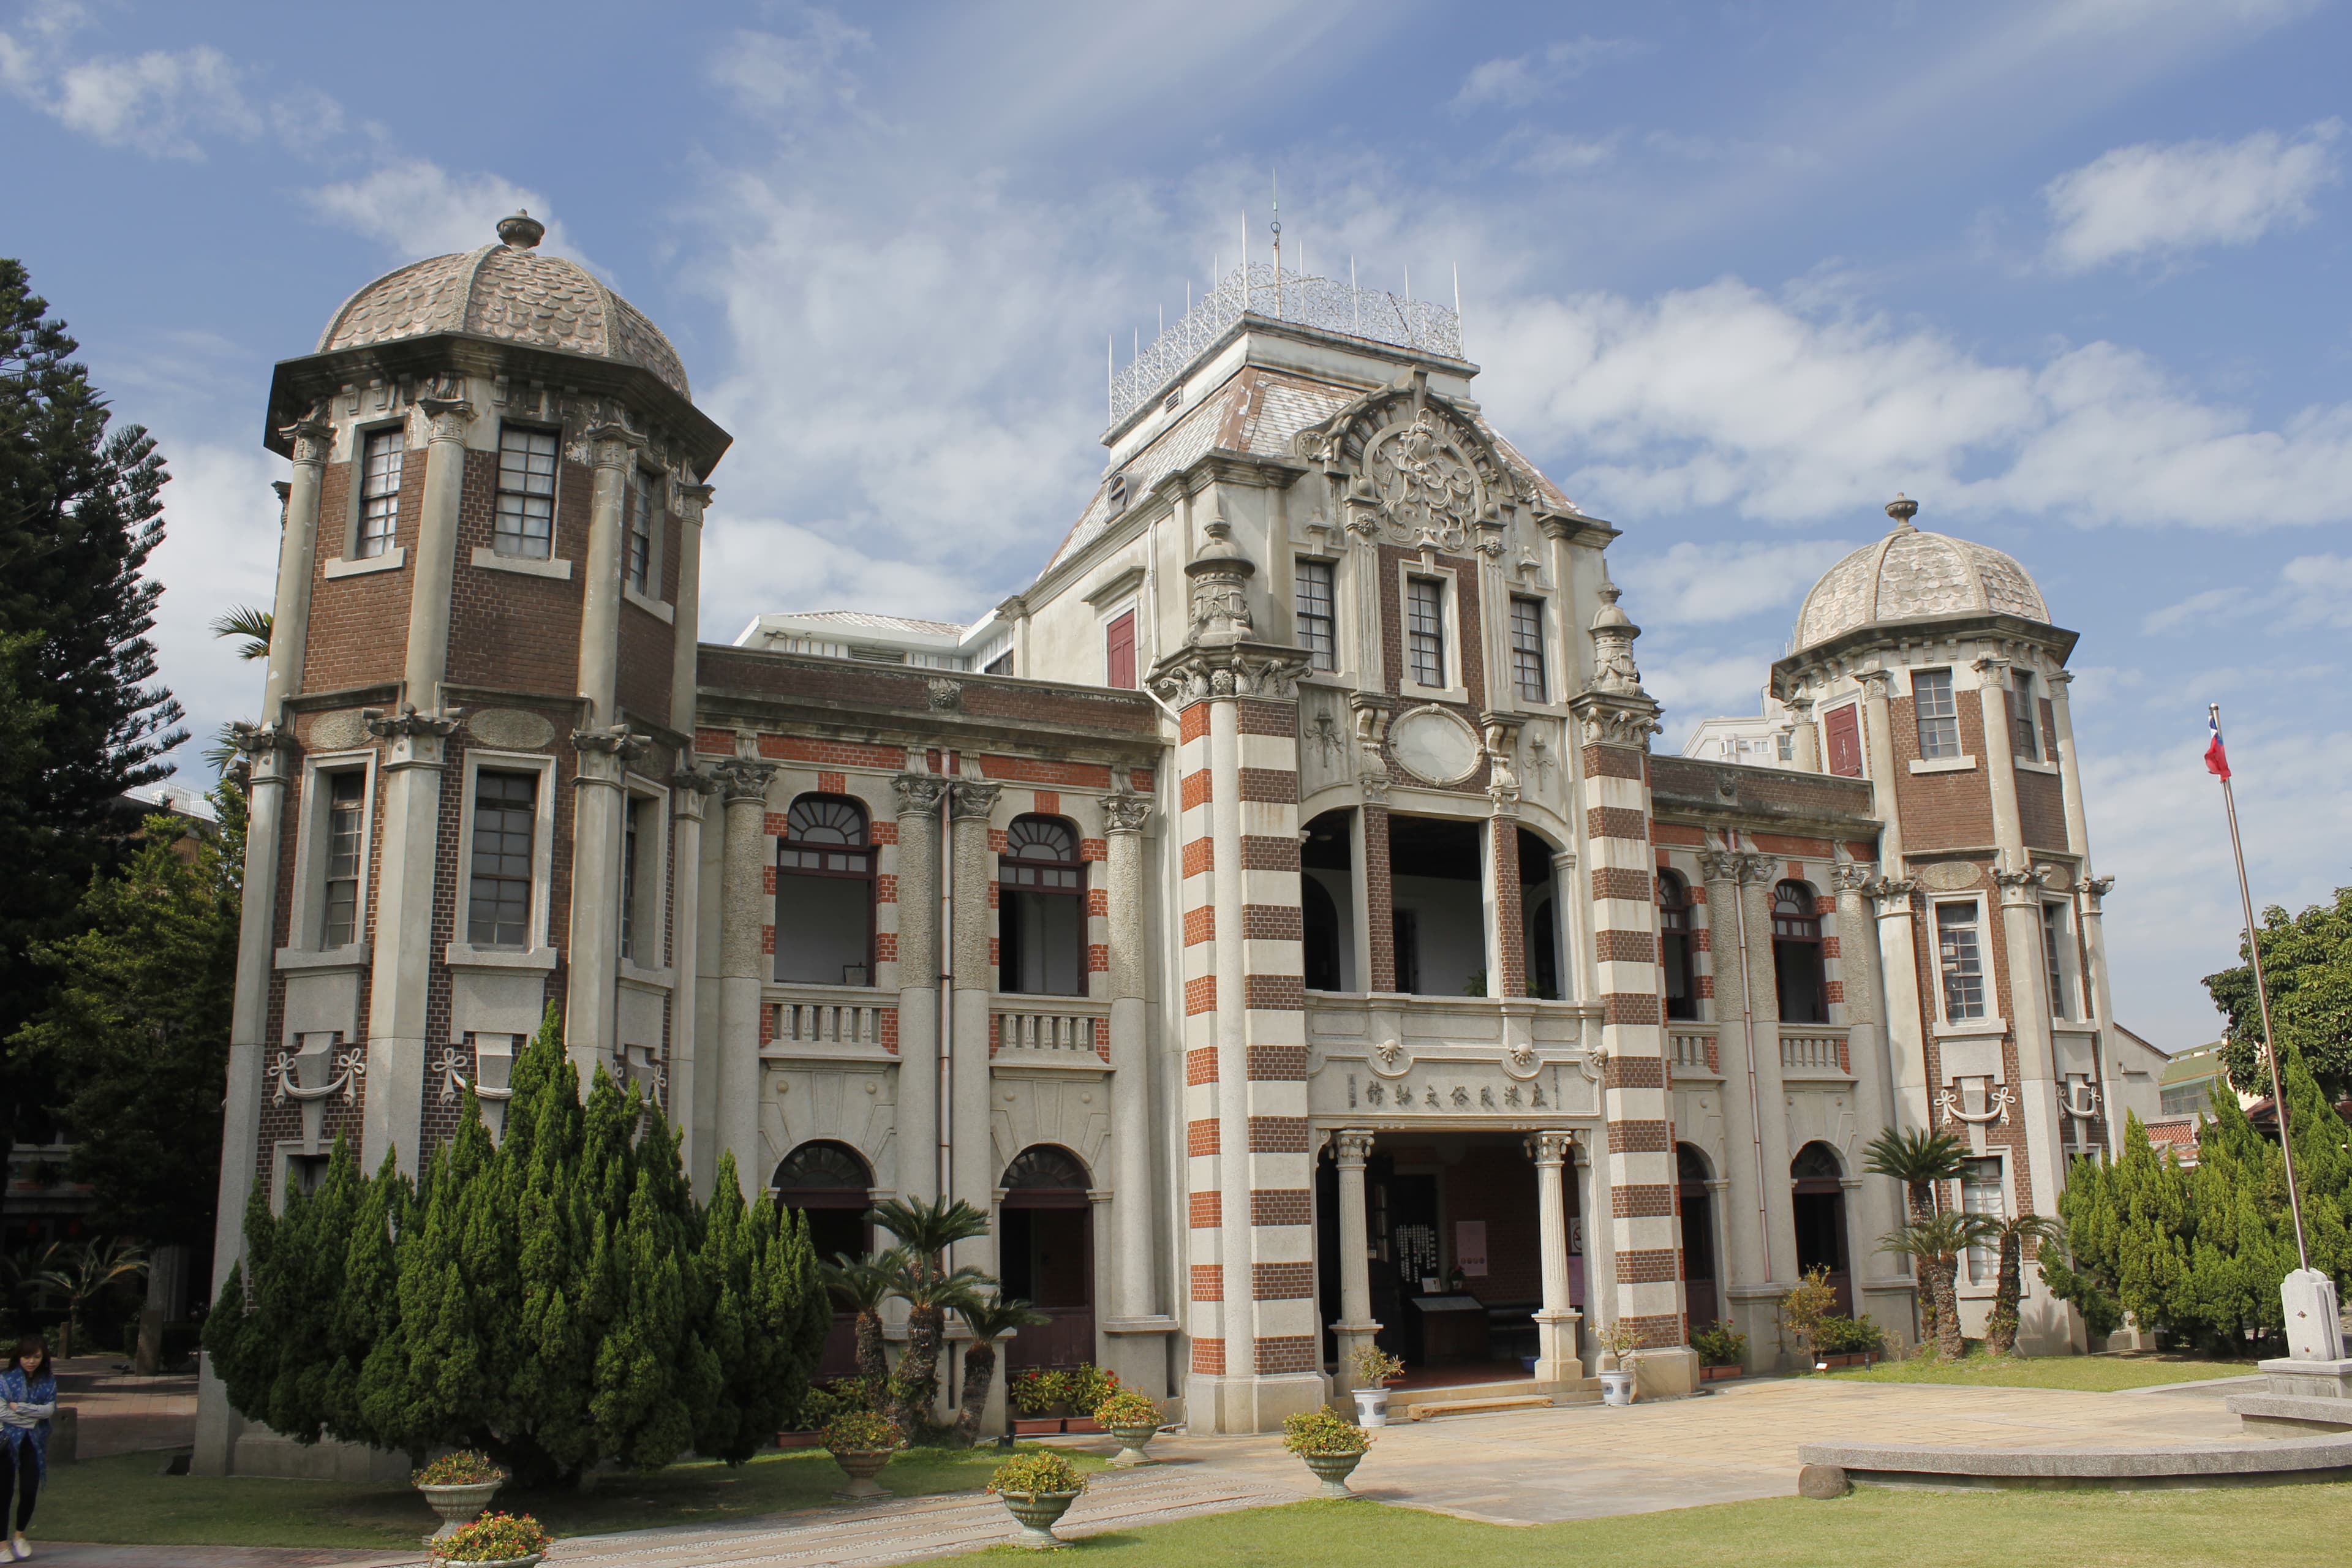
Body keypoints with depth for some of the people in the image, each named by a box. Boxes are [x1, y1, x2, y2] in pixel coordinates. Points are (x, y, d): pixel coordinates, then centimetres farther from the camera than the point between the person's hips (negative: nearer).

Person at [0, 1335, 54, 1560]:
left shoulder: (49, 1381, 5)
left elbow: (50, 1410, -5)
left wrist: (19, 1408, -12)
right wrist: (32, 1418, -11)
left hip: (35, 1443, 2)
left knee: (29, 1491, 1)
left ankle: (19, 1536, 23)